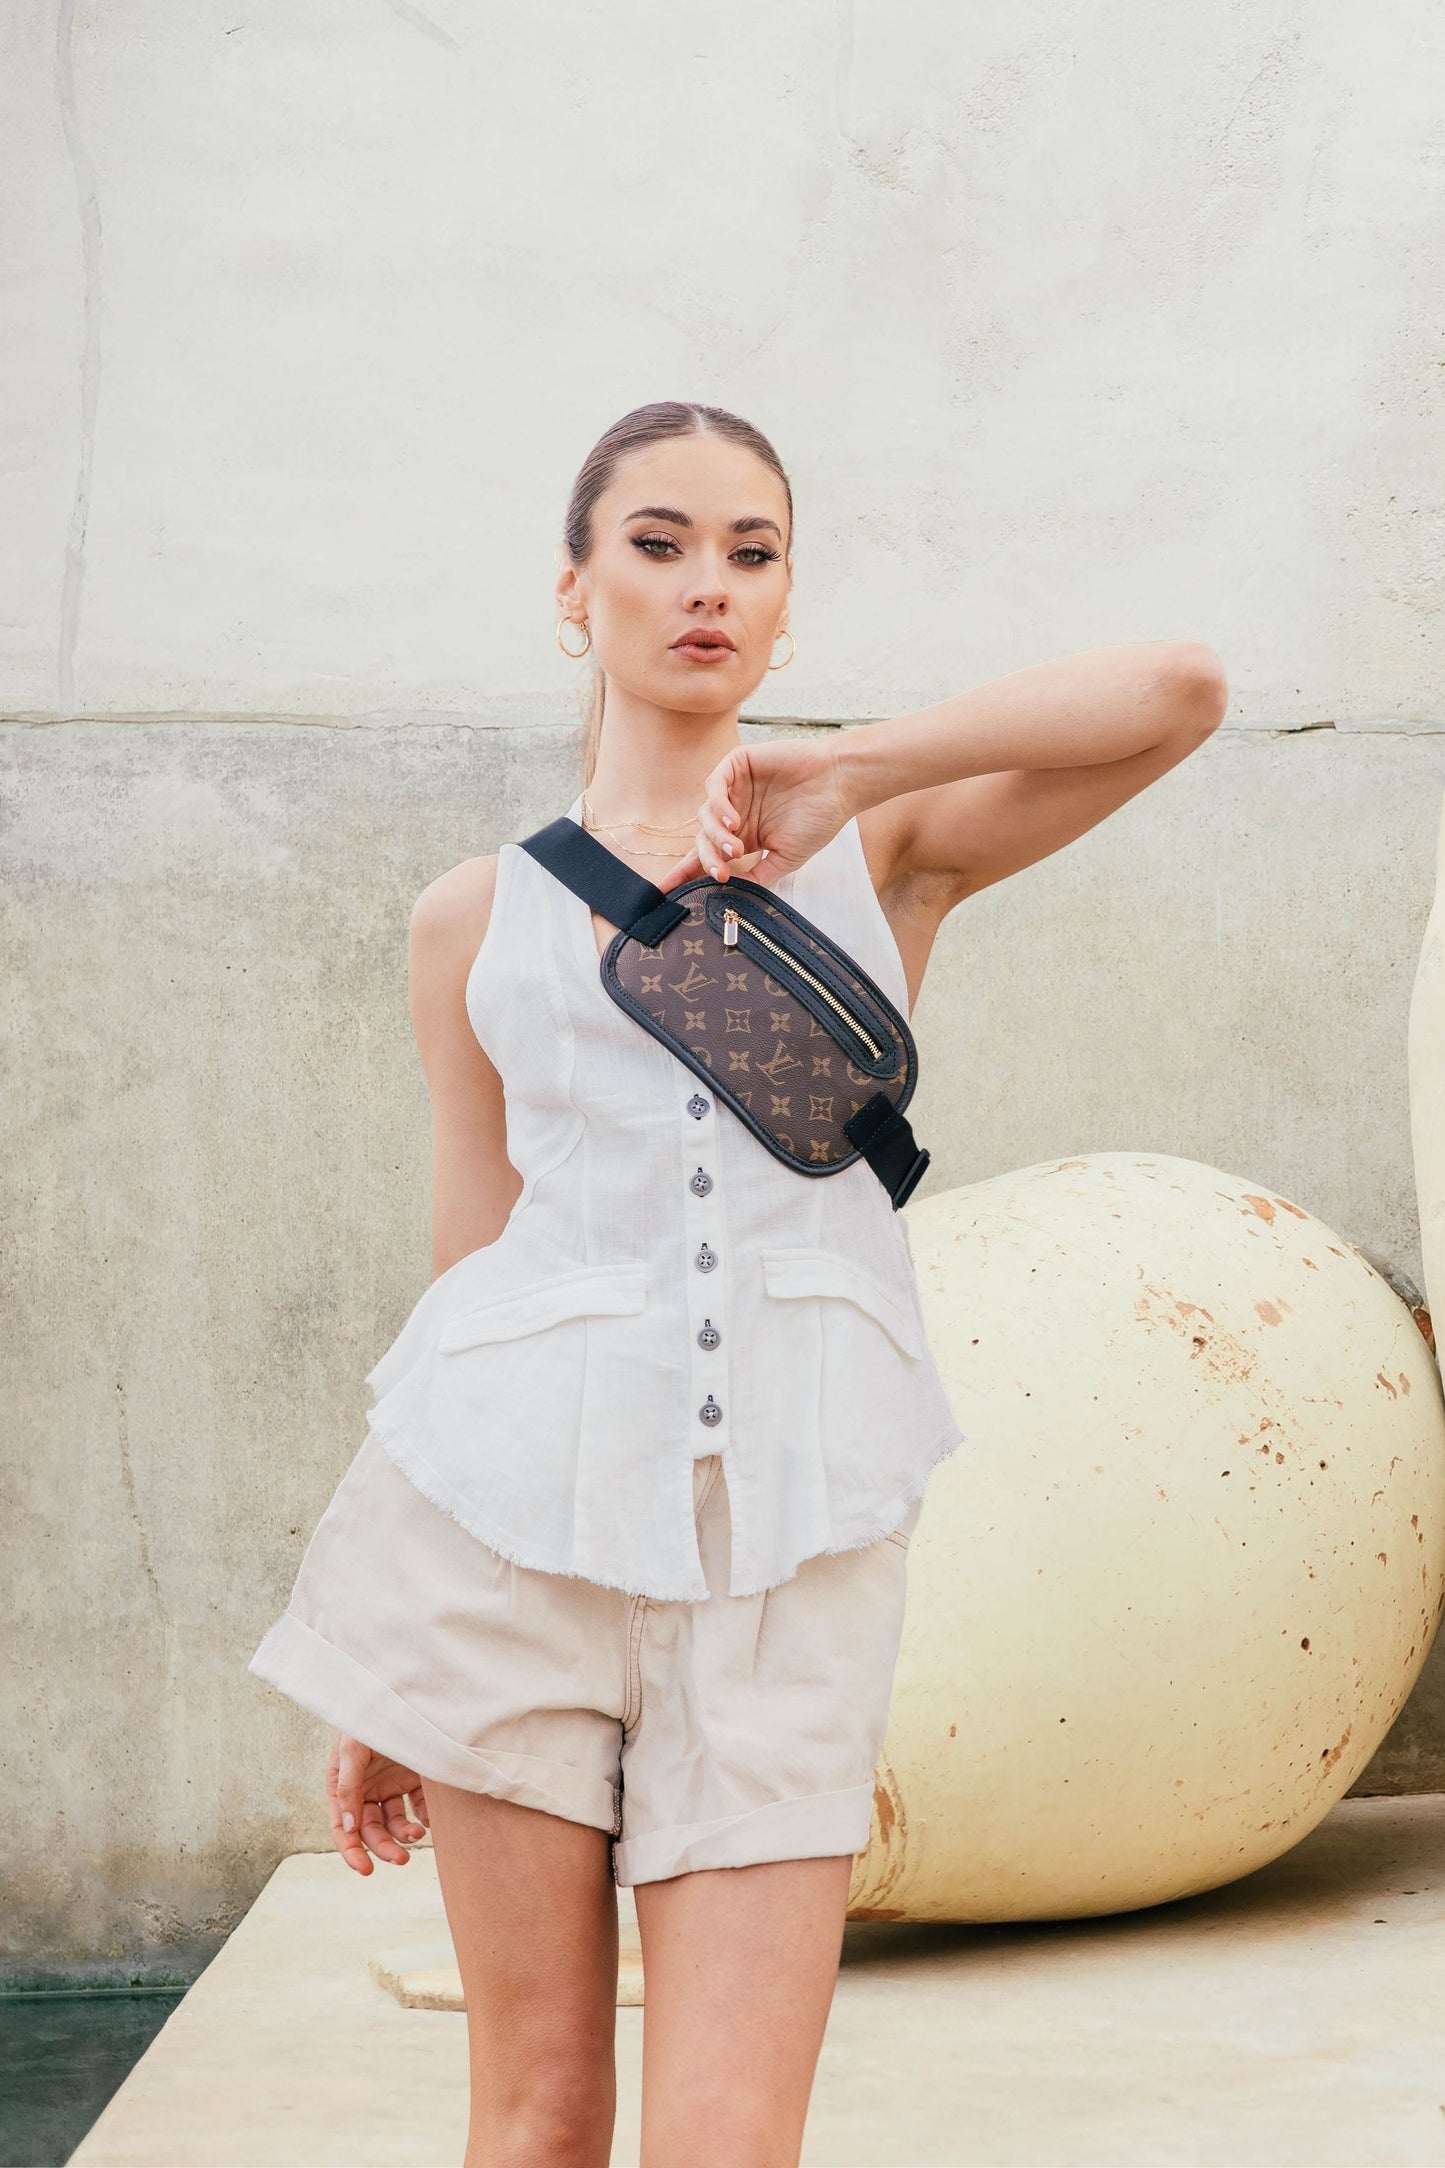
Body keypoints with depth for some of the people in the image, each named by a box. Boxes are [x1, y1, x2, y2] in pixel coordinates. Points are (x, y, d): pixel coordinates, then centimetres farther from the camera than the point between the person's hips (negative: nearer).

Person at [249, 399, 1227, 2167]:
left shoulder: (886, 846, 10)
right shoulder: (477, 917, 13)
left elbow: (1179, 689, -4)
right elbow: (467, 1253, 13)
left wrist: (840, 778, -6)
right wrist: (384, 1694, 13)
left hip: (791, 1518, -1)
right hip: (519, 1490, 1)